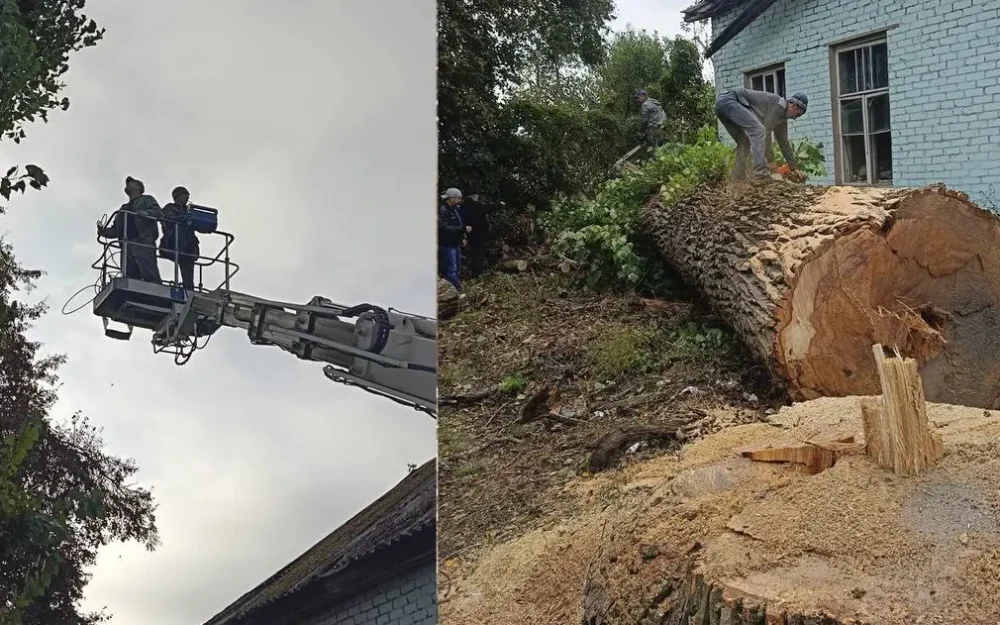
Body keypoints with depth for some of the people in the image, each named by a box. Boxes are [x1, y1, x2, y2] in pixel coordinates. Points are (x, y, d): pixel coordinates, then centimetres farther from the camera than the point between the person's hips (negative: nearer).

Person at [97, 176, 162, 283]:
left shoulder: (147, 200, 20)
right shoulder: (124, 208, 36)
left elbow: (156, 211, 1)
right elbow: (115, 230, 29)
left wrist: (146, 213, -21)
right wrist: (103, 231, 9)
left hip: (143, 242, -6)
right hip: (127, 245, 6)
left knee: (149, 274, -21)